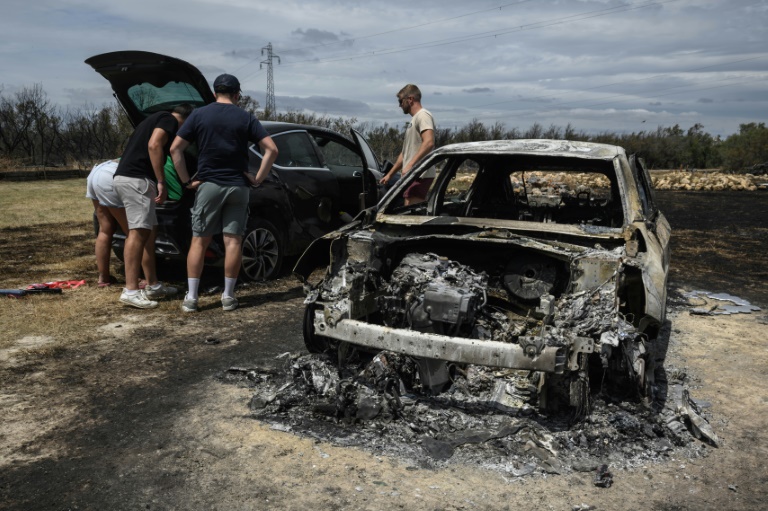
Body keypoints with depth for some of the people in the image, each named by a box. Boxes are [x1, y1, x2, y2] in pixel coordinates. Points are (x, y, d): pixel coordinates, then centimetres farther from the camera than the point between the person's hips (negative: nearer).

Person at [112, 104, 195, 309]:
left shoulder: (154, 119, 29)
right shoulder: (169, 120, 0)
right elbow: (154, 145, -17)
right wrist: (161, 182, -18)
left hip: (125, 177, 10)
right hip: (136, 179, -10)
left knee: (149, 231, 13)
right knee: (139, 232, -13)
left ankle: (152, 286, 18)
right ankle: (131, 291, -15)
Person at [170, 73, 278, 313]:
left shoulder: (199, 115, 3)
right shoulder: (246, 118, 3)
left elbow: (175, 149, -2)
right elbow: (271, 149, -4)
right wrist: (258, 178, 0)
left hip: (208, 184, 0)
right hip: (238, 185, 0)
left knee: (199, 241, 5)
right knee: (233, 241, 4)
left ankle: (191, 298, 5)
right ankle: (228, 296, 8)